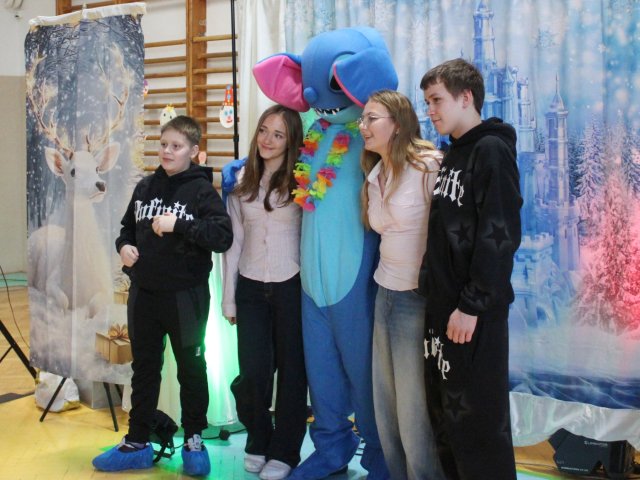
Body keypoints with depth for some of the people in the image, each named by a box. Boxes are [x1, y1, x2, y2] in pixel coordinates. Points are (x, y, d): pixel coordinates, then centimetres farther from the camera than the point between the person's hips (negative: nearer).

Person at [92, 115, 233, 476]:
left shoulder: (202, 190, -8)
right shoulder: (146, 187, 7)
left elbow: (224, 237, -19)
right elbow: (128, 227, 19)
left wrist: (178, 224, -26)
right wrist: (124, 246, -2)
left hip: (185, 297, -5)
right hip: (144, 294, 5)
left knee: (192, 369, 10)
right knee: (144, 369, 14)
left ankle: (194, 439, 25)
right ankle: (137, 443, 25)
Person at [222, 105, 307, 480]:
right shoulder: (240, 178, 6)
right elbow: (234, 240, 7)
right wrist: (228, 297, 7)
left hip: (292, 286, -2)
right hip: (250, 288, 2)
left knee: (291, 371, 5)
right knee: (253, 371, 0)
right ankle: (258, 440, 27)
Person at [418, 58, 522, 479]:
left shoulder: (492, 151, -12)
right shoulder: (452, 155, 16)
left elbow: (498, 236, -19)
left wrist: (473, 305, -21)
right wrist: (435, 292, 12)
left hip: (474, 312, -9)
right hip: (443, 303, 9)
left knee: (475, 421, -2)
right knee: (445, 414, 16)